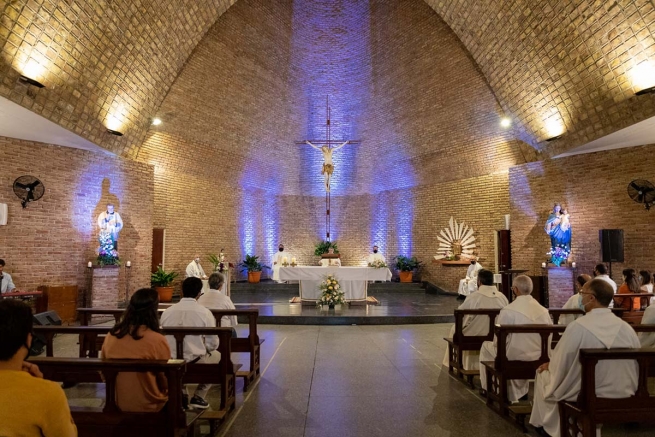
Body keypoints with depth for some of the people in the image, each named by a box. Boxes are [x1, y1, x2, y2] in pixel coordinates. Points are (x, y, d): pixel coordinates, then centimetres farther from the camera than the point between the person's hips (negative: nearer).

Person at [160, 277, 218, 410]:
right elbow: (213, 344, -9)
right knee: (216, 355, 28)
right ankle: (198, 397, 22)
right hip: (197, 361, -3)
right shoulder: (204, 312, -13)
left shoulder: (167, 311, -4)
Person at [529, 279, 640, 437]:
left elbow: (560, 366, -11)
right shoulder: (627, 328, -6)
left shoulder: (577, 327, -21)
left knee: (543, 375, 19)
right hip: (624, 398, 6)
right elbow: (636, 368, 7)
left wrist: (549, 366, 11)